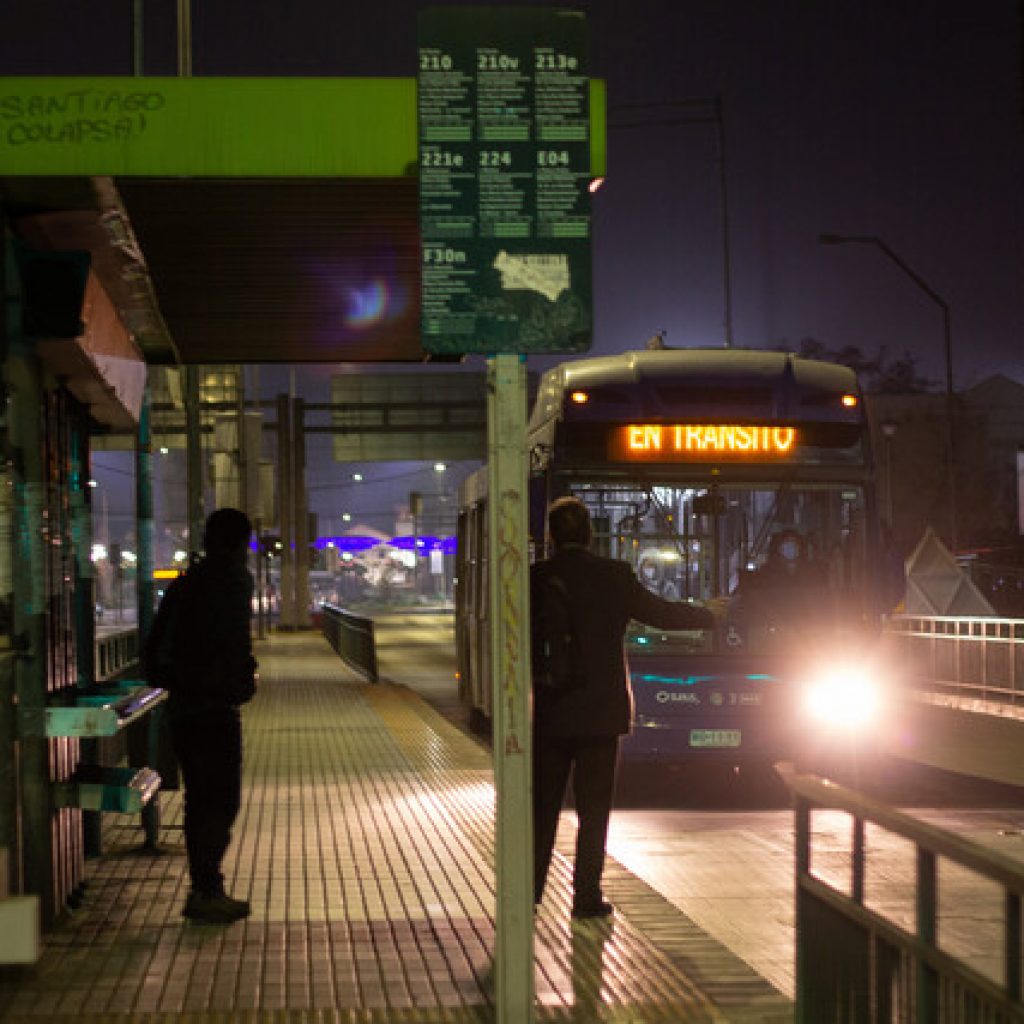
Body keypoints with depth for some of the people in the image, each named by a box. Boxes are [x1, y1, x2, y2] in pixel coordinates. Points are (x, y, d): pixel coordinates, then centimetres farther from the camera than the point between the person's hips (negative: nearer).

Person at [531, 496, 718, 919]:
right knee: (594, 808, 5)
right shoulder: (614, 576, -5)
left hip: (549, 713, 1)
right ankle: (587, 896, 6)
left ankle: (530, 886, 13)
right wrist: (709, 615, 22)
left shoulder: (535, 578, -5)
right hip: (601, 712, -1)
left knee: (543, 804, 11)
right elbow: (661, 613, 5)